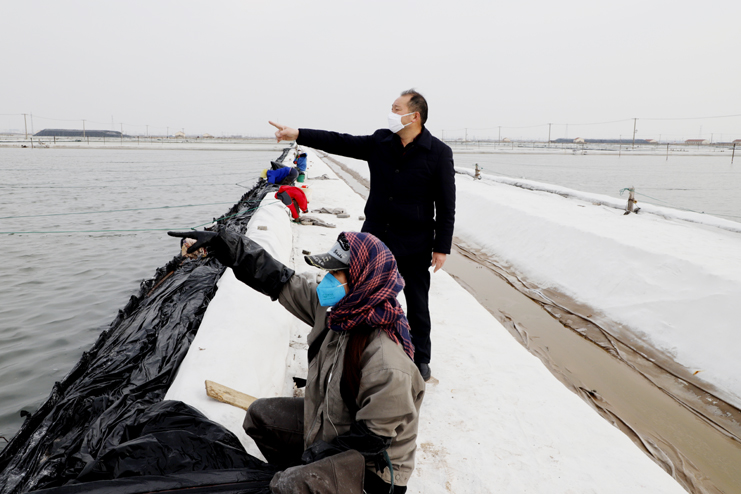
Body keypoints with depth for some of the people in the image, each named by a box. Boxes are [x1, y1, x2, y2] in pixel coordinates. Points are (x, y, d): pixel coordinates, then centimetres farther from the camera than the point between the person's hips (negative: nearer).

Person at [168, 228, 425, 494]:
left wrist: (316, 453, -16)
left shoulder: (387, 364, -36)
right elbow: (279, 280, -8)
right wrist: (221, 243, -9)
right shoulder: (338, 308, -13)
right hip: (330, 419, 8)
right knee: (260, 415, 14)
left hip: (376, 462, -8)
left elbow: (373, 437, -26)